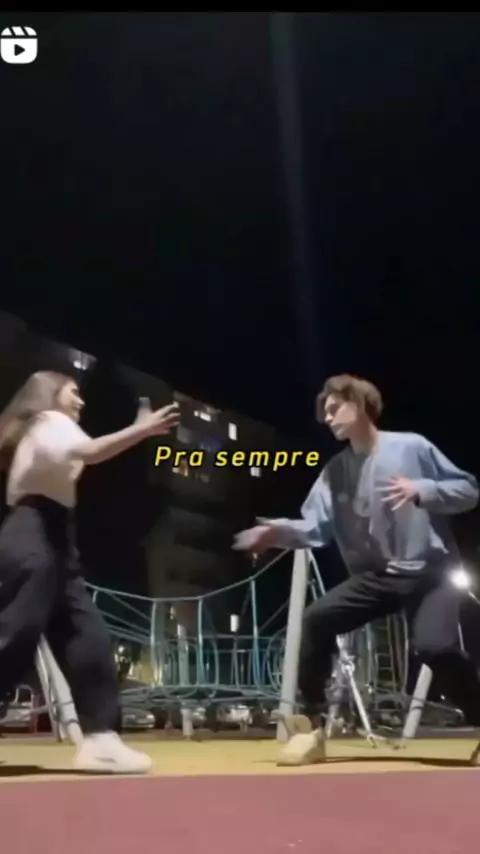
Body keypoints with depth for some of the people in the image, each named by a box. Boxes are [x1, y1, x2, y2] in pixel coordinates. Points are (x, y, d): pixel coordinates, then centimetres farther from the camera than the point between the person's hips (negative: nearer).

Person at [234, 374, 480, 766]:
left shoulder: (412, 447, -6)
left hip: (430, 571, -4)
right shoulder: (334, 470, 5)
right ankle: (313, 725, -4)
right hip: (377, 575, 4)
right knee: (317, 619, -15)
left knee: (435, 646, -27)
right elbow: (315, 527, -3)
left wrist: (422, 490, -21)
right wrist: (280, 531, -22)